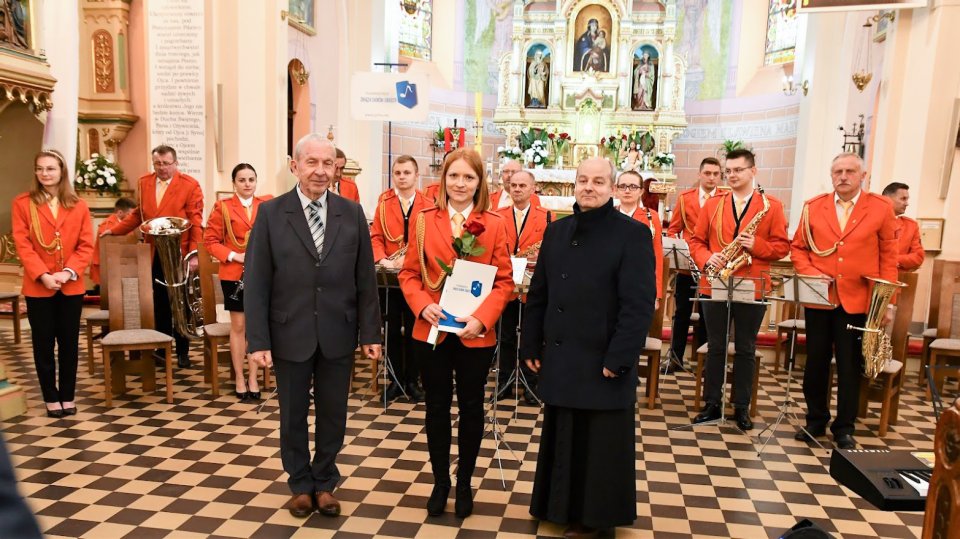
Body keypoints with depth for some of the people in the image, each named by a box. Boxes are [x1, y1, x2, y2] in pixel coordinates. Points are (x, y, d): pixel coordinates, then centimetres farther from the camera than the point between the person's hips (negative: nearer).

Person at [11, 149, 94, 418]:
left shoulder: (78, 205, 5)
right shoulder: (22, 203, 0)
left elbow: (86, 245, 0)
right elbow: (22, 244, -6)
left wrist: (68, 272, -14)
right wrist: (43, 275, -17)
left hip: (71, 286, 1)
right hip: (37, 287, -1)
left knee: (69, 342, 8)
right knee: (43, 344, 7)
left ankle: (67, 396, 19)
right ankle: (51, 397, 18)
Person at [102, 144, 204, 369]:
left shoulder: (190, 185, -7)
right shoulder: (144, 183, 8)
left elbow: (196, 222, -10)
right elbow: (138, 215, 16)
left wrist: (193, 254, -15)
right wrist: (114, 230, 8)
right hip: (154, 255, 4)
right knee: (159, 304, 11)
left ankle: (182, 351, 16)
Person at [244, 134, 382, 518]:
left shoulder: (352, 213, 0)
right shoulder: (271, 213, -5)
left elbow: (365, 279, 1)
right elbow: (255, 282, -6)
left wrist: (370, 332, -1)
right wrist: (258, 340, -10)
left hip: (338, 334, 1)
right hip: (290, 335, -1)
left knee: (333, 414, 13)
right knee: (293, 415, 15)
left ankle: (324, 482, 34)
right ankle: (300, 483, 35)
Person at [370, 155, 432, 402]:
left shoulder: (427, 205, -1)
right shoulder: (384, 203, 5)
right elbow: (376, 236, 1)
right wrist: (383, 260, -14)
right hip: (389, 277, 1)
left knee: (413, 331, 8)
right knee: (392, 330, 9)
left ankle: (412, 380, 21)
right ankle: (396, 379, 20)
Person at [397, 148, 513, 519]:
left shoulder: (494, 224, -3)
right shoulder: (424, 221, 0)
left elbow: (504, 281, -5)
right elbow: (409, 273, 2)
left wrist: (481, 318, -18)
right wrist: (422, 306, -16)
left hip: (476, 334, -1)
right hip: (432, 331, 1)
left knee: (471, 408, 13)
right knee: (437, 408, 13)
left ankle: (464, 483, 32)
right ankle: (440, 482, 31)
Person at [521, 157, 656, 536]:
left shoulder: (633, 234, -9)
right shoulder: (557, 231, 8)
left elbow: (639, 304, -14)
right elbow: (538, 294, 10)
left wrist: (618, 359, -18)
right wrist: (531, 345, 7)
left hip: (603, 363, -5)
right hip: (560, 360, 5)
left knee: (601, 447, 9)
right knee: (562, 443, 15)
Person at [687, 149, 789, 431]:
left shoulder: (772, 206, 2)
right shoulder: (712, 204, 8)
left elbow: (782, 246, 0)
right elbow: (696, 241, 7)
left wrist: (756, 246, -17)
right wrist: (707, 260, -12)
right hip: (715, 286, 2)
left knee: (746, 349, 7)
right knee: (715, 347, 8)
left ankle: (742, 407, 18)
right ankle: (712, 404, 18)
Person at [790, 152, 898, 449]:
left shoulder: (882, 208, 0)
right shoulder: (813, 207, 6)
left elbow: (888, 257, 0)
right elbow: (798, 247, 10)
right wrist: (810, 274, -8)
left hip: (858, 300, -2)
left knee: (850, 366, 6)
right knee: (816, 362, 10)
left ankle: (844, 428, 19)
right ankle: (816, 420, 26)